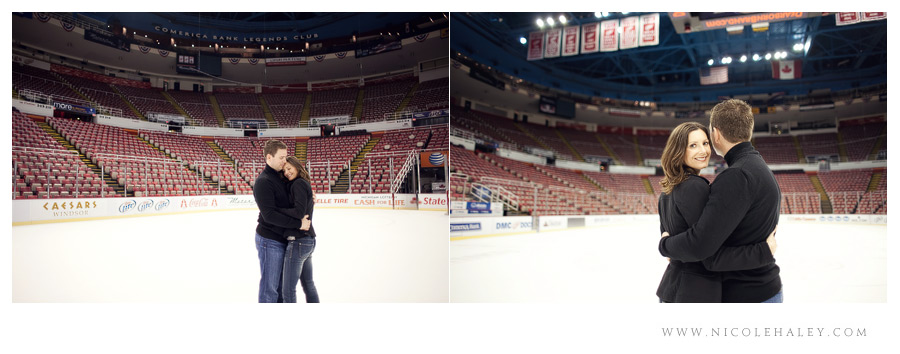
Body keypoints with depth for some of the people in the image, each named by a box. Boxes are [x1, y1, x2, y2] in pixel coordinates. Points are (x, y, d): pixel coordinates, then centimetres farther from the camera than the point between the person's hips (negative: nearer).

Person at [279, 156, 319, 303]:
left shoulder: (298, 184, -11)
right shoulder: (305, 184, 16)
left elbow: (299, 212, -21)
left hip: (298, 242, -10)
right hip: (309, 240, 10)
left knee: (288, 289, -3)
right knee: (308, 284, 19)